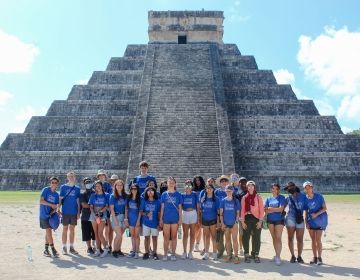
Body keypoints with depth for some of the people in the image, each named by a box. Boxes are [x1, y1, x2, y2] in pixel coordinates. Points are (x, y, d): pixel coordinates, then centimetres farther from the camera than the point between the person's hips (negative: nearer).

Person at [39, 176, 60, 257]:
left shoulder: (56, 194, 8)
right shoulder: (45, 190, -8)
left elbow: (56, 206, 11)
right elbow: (41, 201, -16)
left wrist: (54, 210, -10)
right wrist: (51, 205, -18)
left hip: (51, 214, 6)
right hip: (44, 214, -6)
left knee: (48, 232, 11)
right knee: (49, 231, -7)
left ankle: (46, 250, 20)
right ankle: (53, 249, -3)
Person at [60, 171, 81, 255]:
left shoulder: (77, 188, 8)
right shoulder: (63, 187, 1)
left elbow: (78, 201, 9)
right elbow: (60, 199, 0)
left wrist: (78, 212, 5)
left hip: (74, 212, 2)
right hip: (65, 212, -2)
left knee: (72, 230, 8)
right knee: (65, 229, 3)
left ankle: (71, 247, 16)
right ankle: (64, 247, 11)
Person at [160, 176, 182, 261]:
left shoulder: (178, 194, 3)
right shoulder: (164, 194, 4)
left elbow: (180, 208, 4)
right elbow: (162, 207, 5)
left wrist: (180, 218, 0)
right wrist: (161, 219, 2)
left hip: (175, 218, 0)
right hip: (166, 218, 0)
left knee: (174, 237, 7)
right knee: (166, 237, 4)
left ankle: (173, 254, 16)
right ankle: (165, 254, 12)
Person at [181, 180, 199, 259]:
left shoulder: (194, 194, 1)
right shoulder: (182, 195, 5)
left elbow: (197, 206, 3)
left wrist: (198, 217, -1)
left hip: (193, 214, -1)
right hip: (185, 214, 1)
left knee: (192, 234, 4)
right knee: (185, 234, 6)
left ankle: (190, 252, 13)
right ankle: (185, 252, 14)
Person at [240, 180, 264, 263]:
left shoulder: (258, 197, 0)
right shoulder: (244, 198, 5)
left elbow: (261, 209, -2)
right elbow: (242, 210, 3)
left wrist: (260, 221, -8)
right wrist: (242, 221, -4)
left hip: (256, 219, -1)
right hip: (247, 218, 1)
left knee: (256, 238, 3)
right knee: (246, 237, 2)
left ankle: (256, 255, 13)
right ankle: (247, 255, 13)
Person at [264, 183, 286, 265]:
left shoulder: (281, 197, -2)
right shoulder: (268, 199, 9)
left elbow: (281, 209, -12)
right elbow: (266, 211, 2)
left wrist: (271, 209, -6)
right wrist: (276, 210, -10)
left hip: (279, 220, -4)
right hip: (270, 220, 4)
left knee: (278, 238, -8)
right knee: (274, 238, 10)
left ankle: (278, 257, -7)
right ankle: (277, 255, 21)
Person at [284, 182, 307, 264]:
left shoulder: (303, 196, 3)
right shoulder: (288, 198, 7)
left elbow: (306, 208, 6)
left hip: (300, 219, -1)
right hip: (290, 219, 1)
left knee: (300, 239, 1)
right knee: (290, 238, 1)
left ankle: (299, 256, 15)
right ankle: (292, 256, 14)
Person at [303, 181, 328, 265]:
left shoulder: (318, 196, -11)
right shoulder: (305, 198, 0)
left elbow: (324, 208, -8)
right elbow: (306, 211, 7)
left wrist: (316, 214, -21)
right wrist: (306, 222, 1)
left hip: (319, 220, -3)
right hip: (310, 220, 4)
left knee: (318, 240, -5)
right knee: (313, 240, 8)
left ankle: (319, 258, 7)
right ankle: (314, 258, 17)